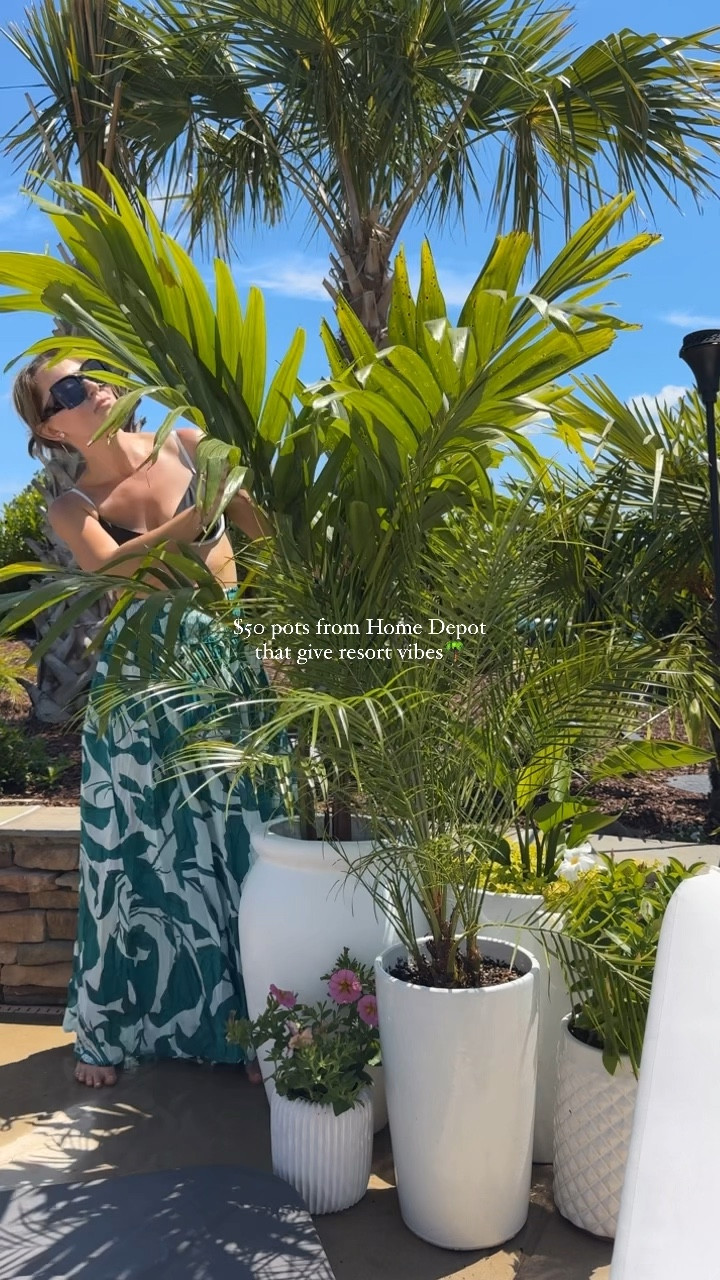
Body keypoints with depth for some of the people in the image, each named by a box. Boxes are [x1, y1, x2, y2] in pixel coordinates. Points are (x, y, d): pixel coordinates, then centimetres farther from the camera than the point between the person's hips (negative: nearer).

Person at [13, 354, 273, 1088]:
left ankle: (246, 1022, 20)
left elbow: (268, 532, 3)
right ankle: (111, 1028, 27)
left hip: (228, 655, 1)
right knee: (135, 851, 7)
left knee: (238, 841, 3)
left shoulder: (188, 447, 2)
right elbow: (113, 566, -22)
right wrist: (201, 510, -33)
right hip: (140, 675, -1)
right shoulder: (72, 509, -2)